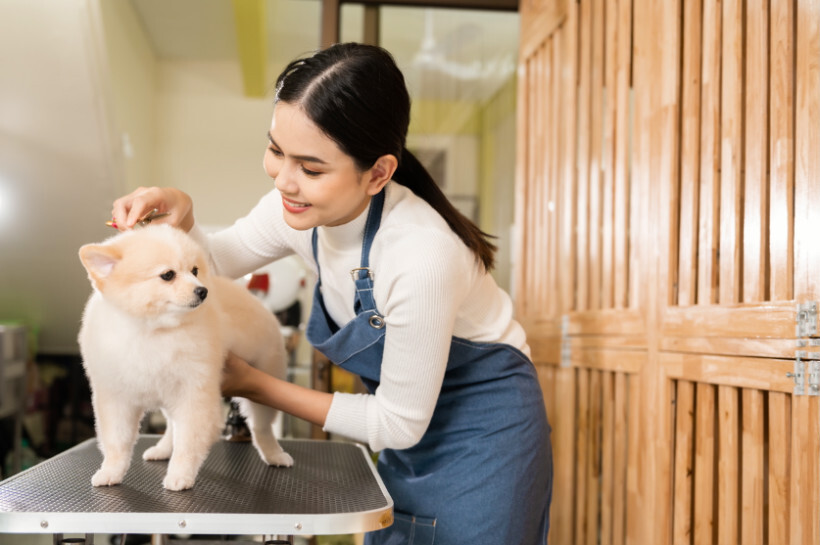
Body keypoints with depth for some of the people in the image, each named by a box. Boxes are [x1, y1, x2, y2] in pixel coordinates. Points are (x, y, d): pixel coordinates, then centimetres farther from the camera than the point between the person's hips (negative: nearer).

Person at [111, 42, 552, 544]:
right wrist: (179, 215, -19)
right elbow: (214, 262, 5)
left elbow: (398, 424, -23)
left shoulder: (422, 257, -36)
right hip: (412, 422, 6)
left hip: (482, 429, -6)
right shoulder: (300, 204, -15)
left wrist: (255, 385, -18)